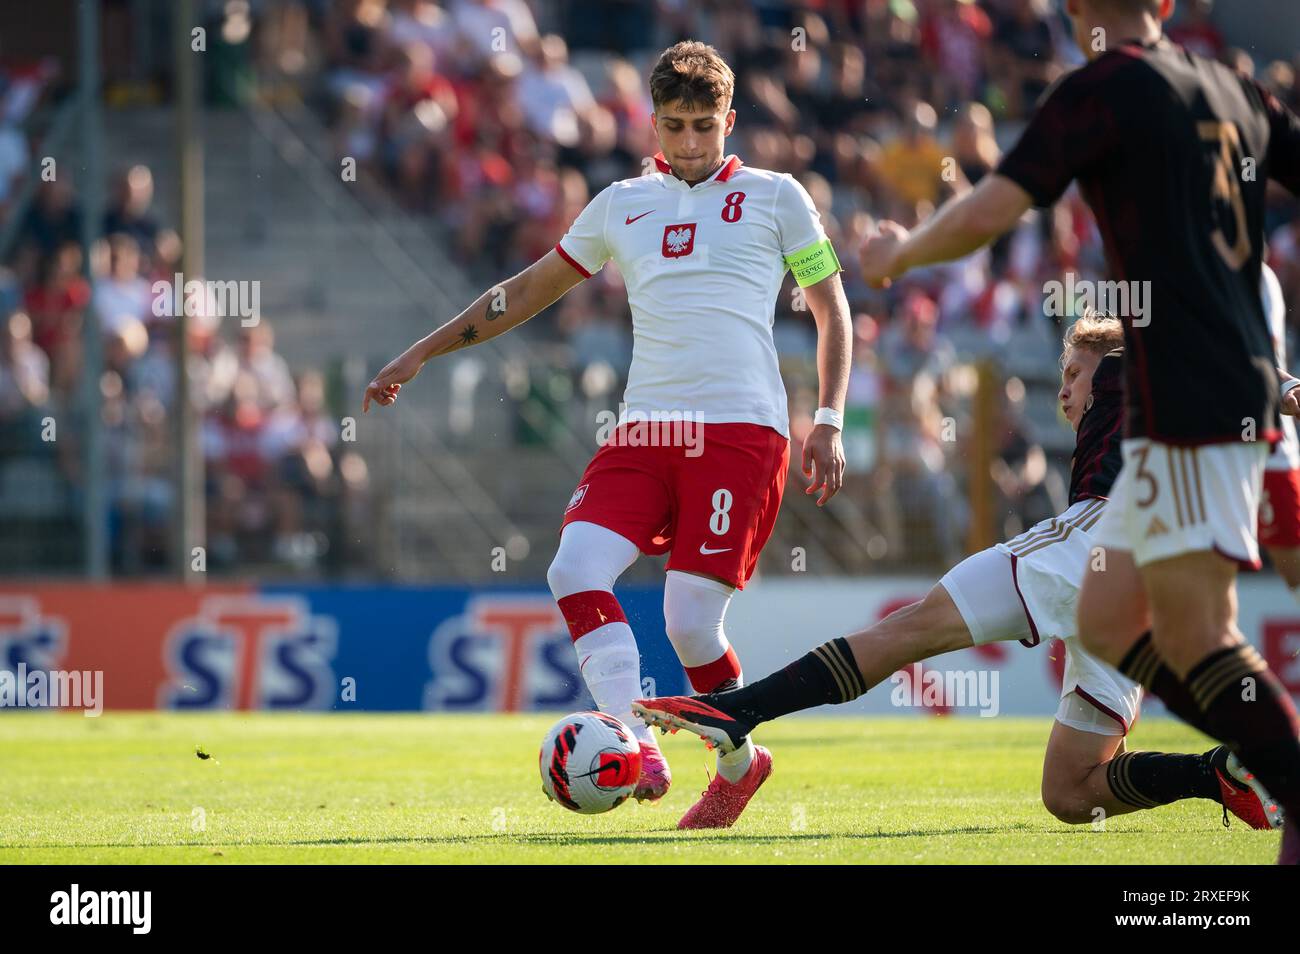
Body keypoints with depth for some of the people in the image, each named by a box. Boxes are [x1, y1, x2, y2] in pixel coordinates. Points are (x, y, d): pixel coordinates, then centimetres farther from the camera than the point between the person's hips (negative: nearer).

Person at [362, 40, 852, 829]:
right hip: (645, 430, 4)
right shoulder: (623, 205, 19)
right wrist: (421, 355, 25)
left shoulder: (773, 197, 10)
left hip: (742, 431, -4)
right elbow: (528, 291, 27)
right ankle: (635, 748, -25)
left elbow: (832, 311, 14)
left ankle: (741, 764, 12)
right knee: (576, 569, -20)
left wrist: (829, 424, 3)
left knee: (691, 619, -13)